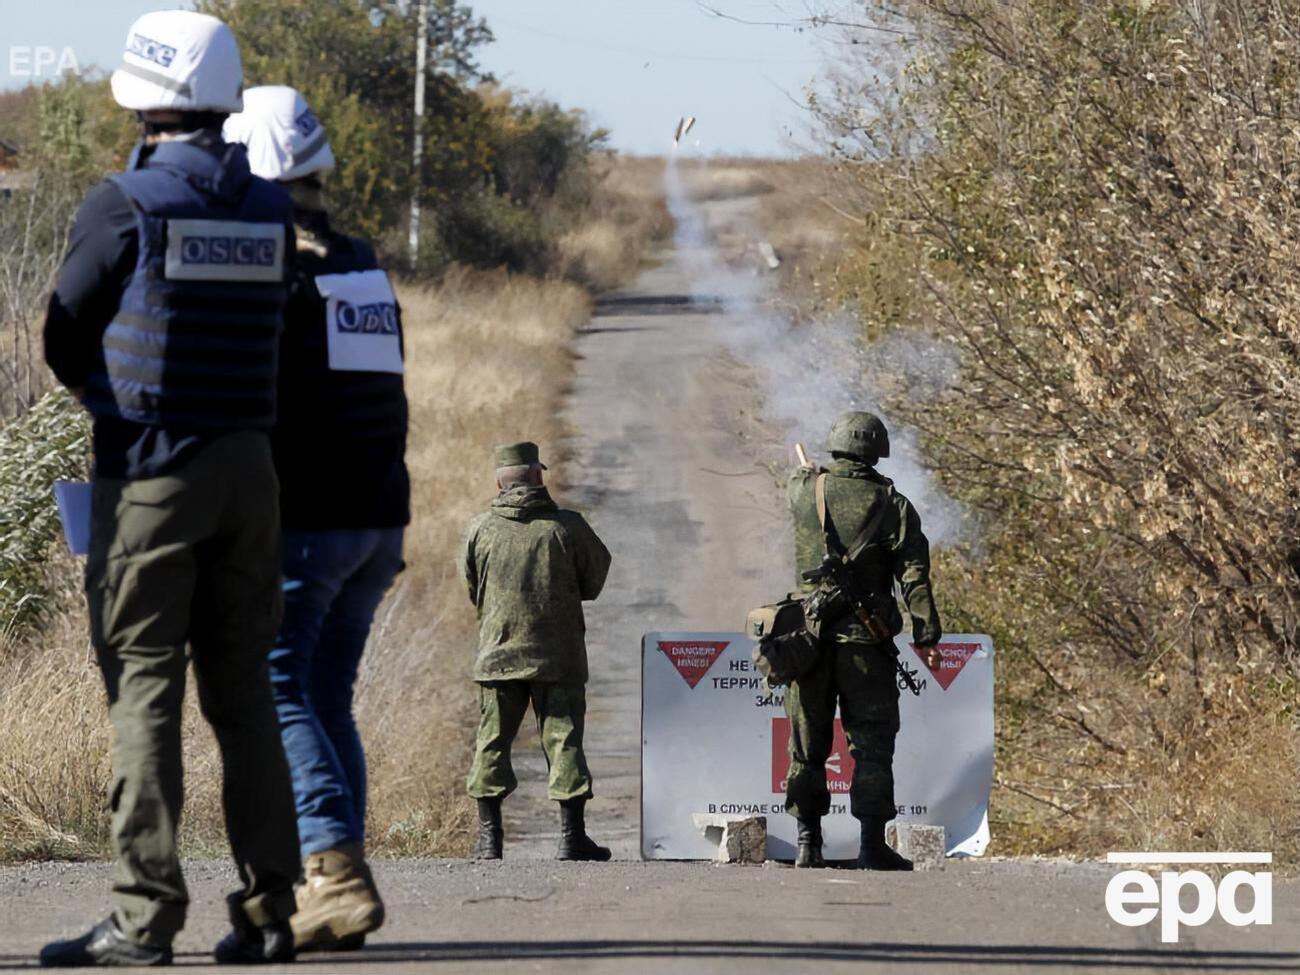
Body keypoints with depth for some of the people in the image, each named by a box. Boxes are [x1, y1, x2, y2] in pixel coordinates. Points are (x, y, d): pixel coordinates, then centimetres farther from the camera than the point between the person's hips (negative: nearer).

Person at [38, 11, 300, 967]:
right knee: (243, 690, 10)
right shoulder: (271, 209, 6)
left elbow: (64, 338, -3)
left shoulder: (127, 204, -11)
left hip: (152, 471, -5)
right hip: (247, 467, 5)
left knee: (146, 690, -3)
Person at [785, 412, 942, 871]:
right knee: (871, 744, 1)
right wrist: (926, 633, -7)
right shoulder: (891, 505, -5)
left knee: (808, 744, 11)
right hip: (865, 639, -2)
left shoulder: (805, 491, 1)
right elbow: (914, 575, -9)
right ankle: (872, 845, -4)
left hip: (810, 638, 2)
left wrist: (813, 470, 51)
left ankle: (808, 843, 11)